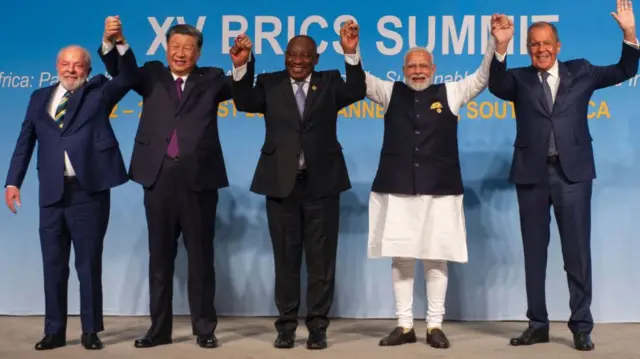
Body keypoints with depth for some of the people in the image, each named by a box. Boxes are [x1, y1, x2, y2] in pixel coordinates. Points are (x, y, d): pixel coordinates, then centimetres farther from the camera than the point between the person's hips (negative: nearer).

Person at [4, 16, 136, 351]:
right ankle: (55, 331, 17)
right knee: (53, 264, 8)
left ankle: (91, 330, 13)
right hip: (52, 193, 3)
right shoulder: (40, 97, 15)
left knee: (89, 263, 4)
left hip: (89, 191, -3)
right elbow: (25, 142, 13)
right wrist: (13, 182, 4)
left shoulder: (99, 91, 7)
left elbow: (128, 76, -10)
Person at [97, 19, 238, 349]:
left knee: (201, 256, 5)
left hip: (198, 178, -2)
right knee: (160, 257, 9)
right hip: (159, 177, 2)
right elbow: (120, 72, 1)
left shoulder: (211, 79, 10)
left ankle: (204, 328, 15)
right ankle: (159, 328, 19)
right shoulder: (152, 75, 14)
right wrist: (113, 42, -18)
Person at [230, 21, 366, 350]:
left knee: (321, 260, 4)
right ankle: (286, 326, 17)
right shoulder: (270, 83, 8)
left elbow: (356, 93, -10)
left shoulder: (329, 82, 7)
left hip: (321, 182, 0)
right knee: (285, 259, 8)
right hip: (282, 183, 1)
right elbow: (244, 103, -7)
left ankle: (317, 326, 13)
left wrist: (351, 55, -22)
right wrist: (242, 65, -20)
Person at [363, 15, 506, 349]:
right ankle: (404, 325, 14)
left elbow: (483, 76, 4)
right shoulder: (390, 92, 11)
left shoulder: (450, 93, 9)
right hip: (397, 190, 1)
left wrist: (496, 41, -10)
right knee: (400, 259, 4)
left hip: (440, 190, -1)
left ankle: (435, 325, 12)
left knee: (436, 259, 3)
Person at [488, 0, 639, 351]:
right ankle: (538, 324, 18)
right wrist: (500, 47, -28)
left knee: (577, 251, 2)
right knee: (534, 251, 8)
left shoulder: (580, 71, 10)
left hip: (572, 171, -1)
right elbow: (496, 86, -13)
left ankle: (581, 326, 12)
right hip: (532, 173, 1)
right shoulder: (519, 78, 7)